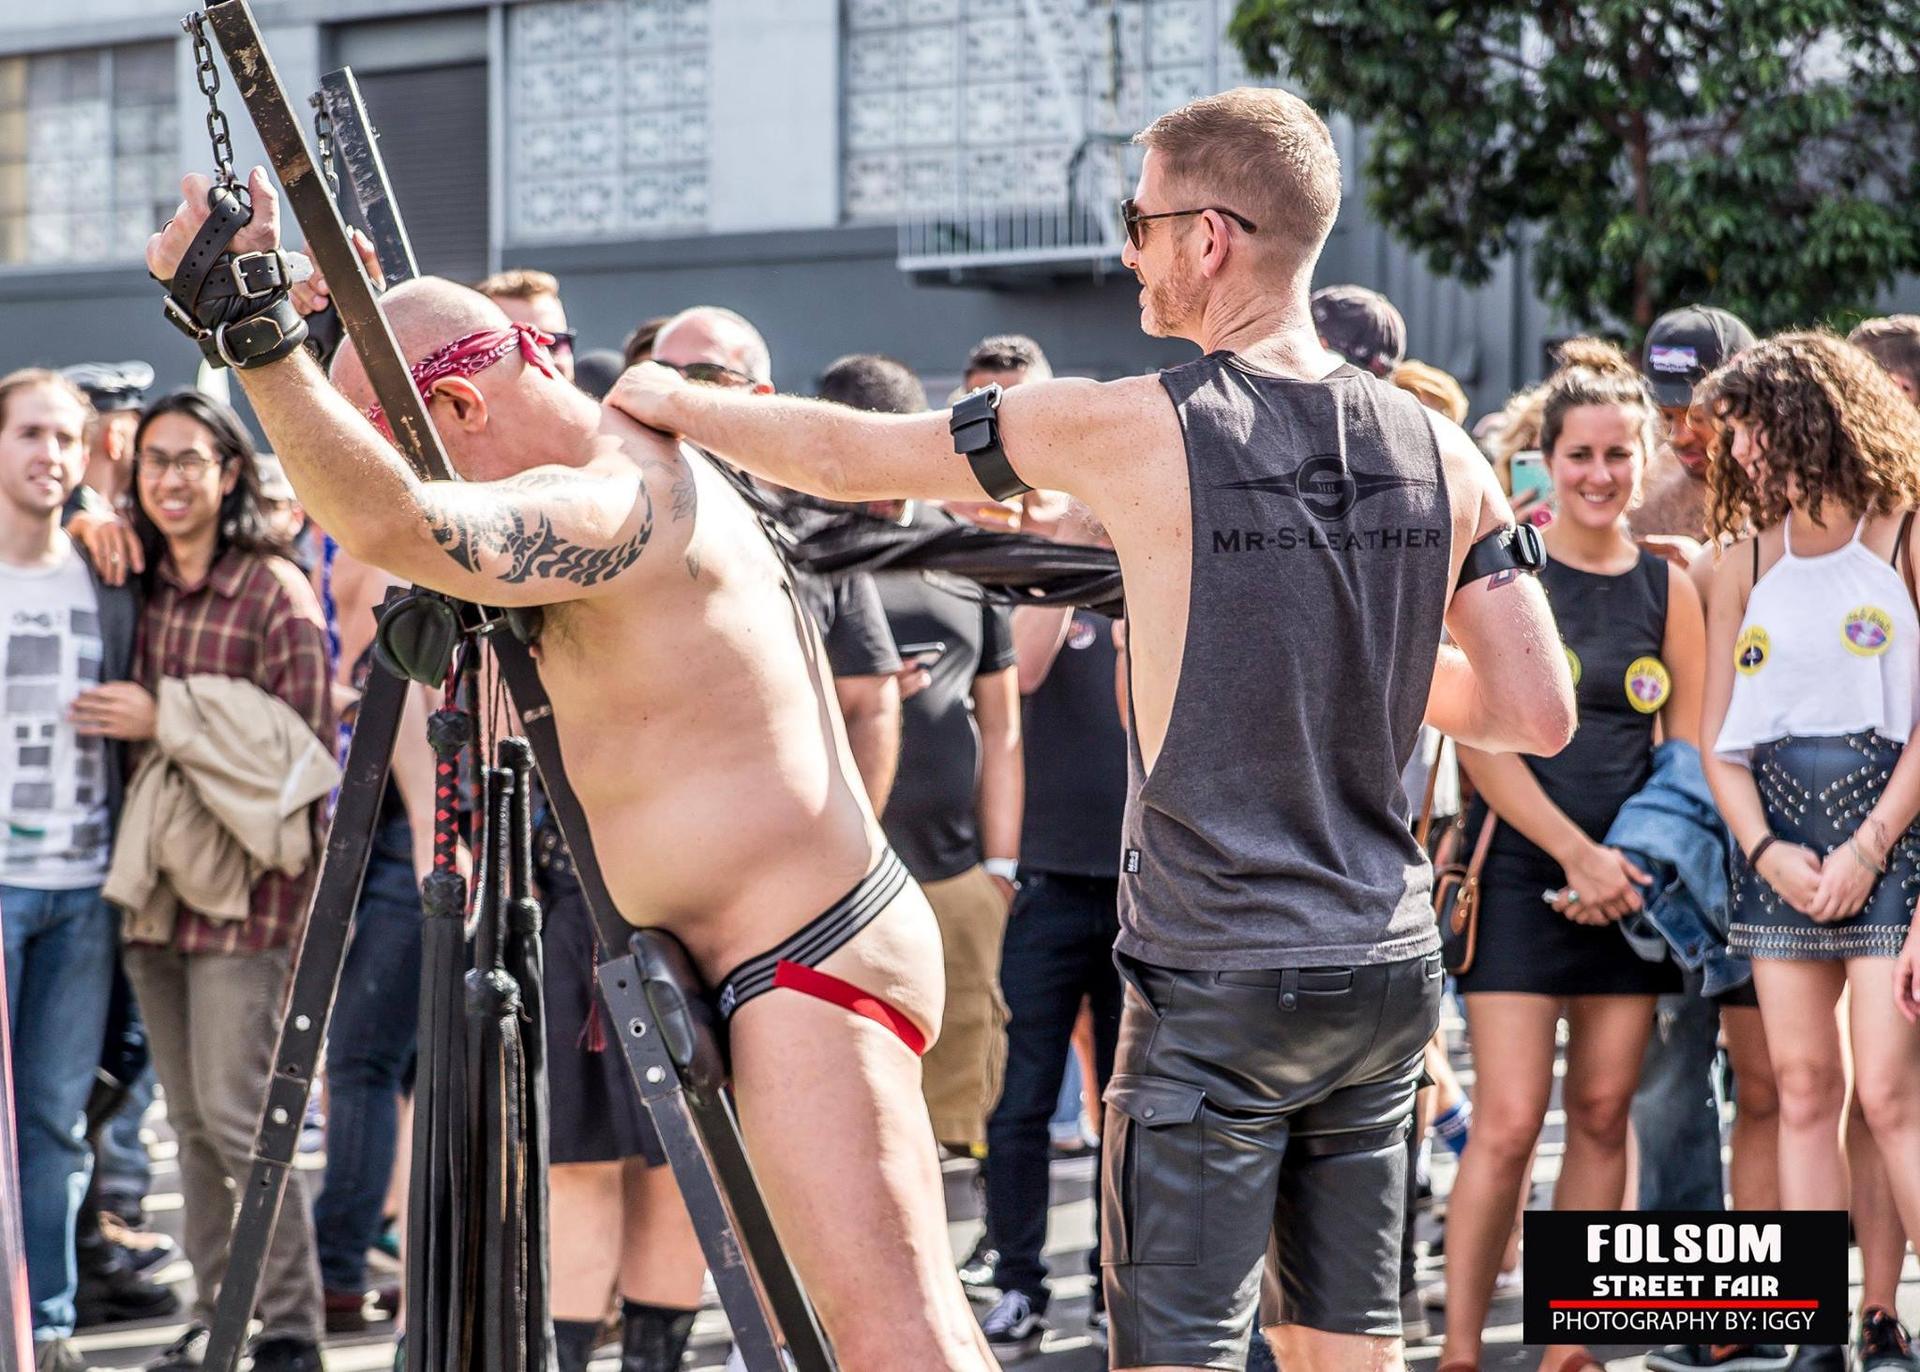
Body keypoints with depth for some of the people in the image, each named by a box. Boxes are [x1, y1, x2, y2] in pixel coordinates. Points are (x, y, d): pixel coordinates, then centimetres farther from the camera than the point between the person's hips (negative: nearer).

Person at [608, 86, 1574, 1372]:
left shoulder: (1136, 430, -11)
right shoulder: (1436, 453, 2)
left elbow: (847, 456, -1)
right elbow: (1540, 713, 4)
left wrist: (675, 402, 16)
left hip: (1219, 984, -5)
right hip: (1389, 969, 6)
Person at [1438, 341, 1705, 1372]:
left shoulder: (1668, 589, 9)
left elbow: (1688, 748, 10)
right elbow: (1480, 741, -7)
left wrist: (1637, 865, -5)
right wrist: (1577, 854, -13)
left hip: (1631, 881, 4)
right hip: (1523, 872, -4)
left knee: (1602, 1116, 4)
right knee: (1508, 1121, -10)